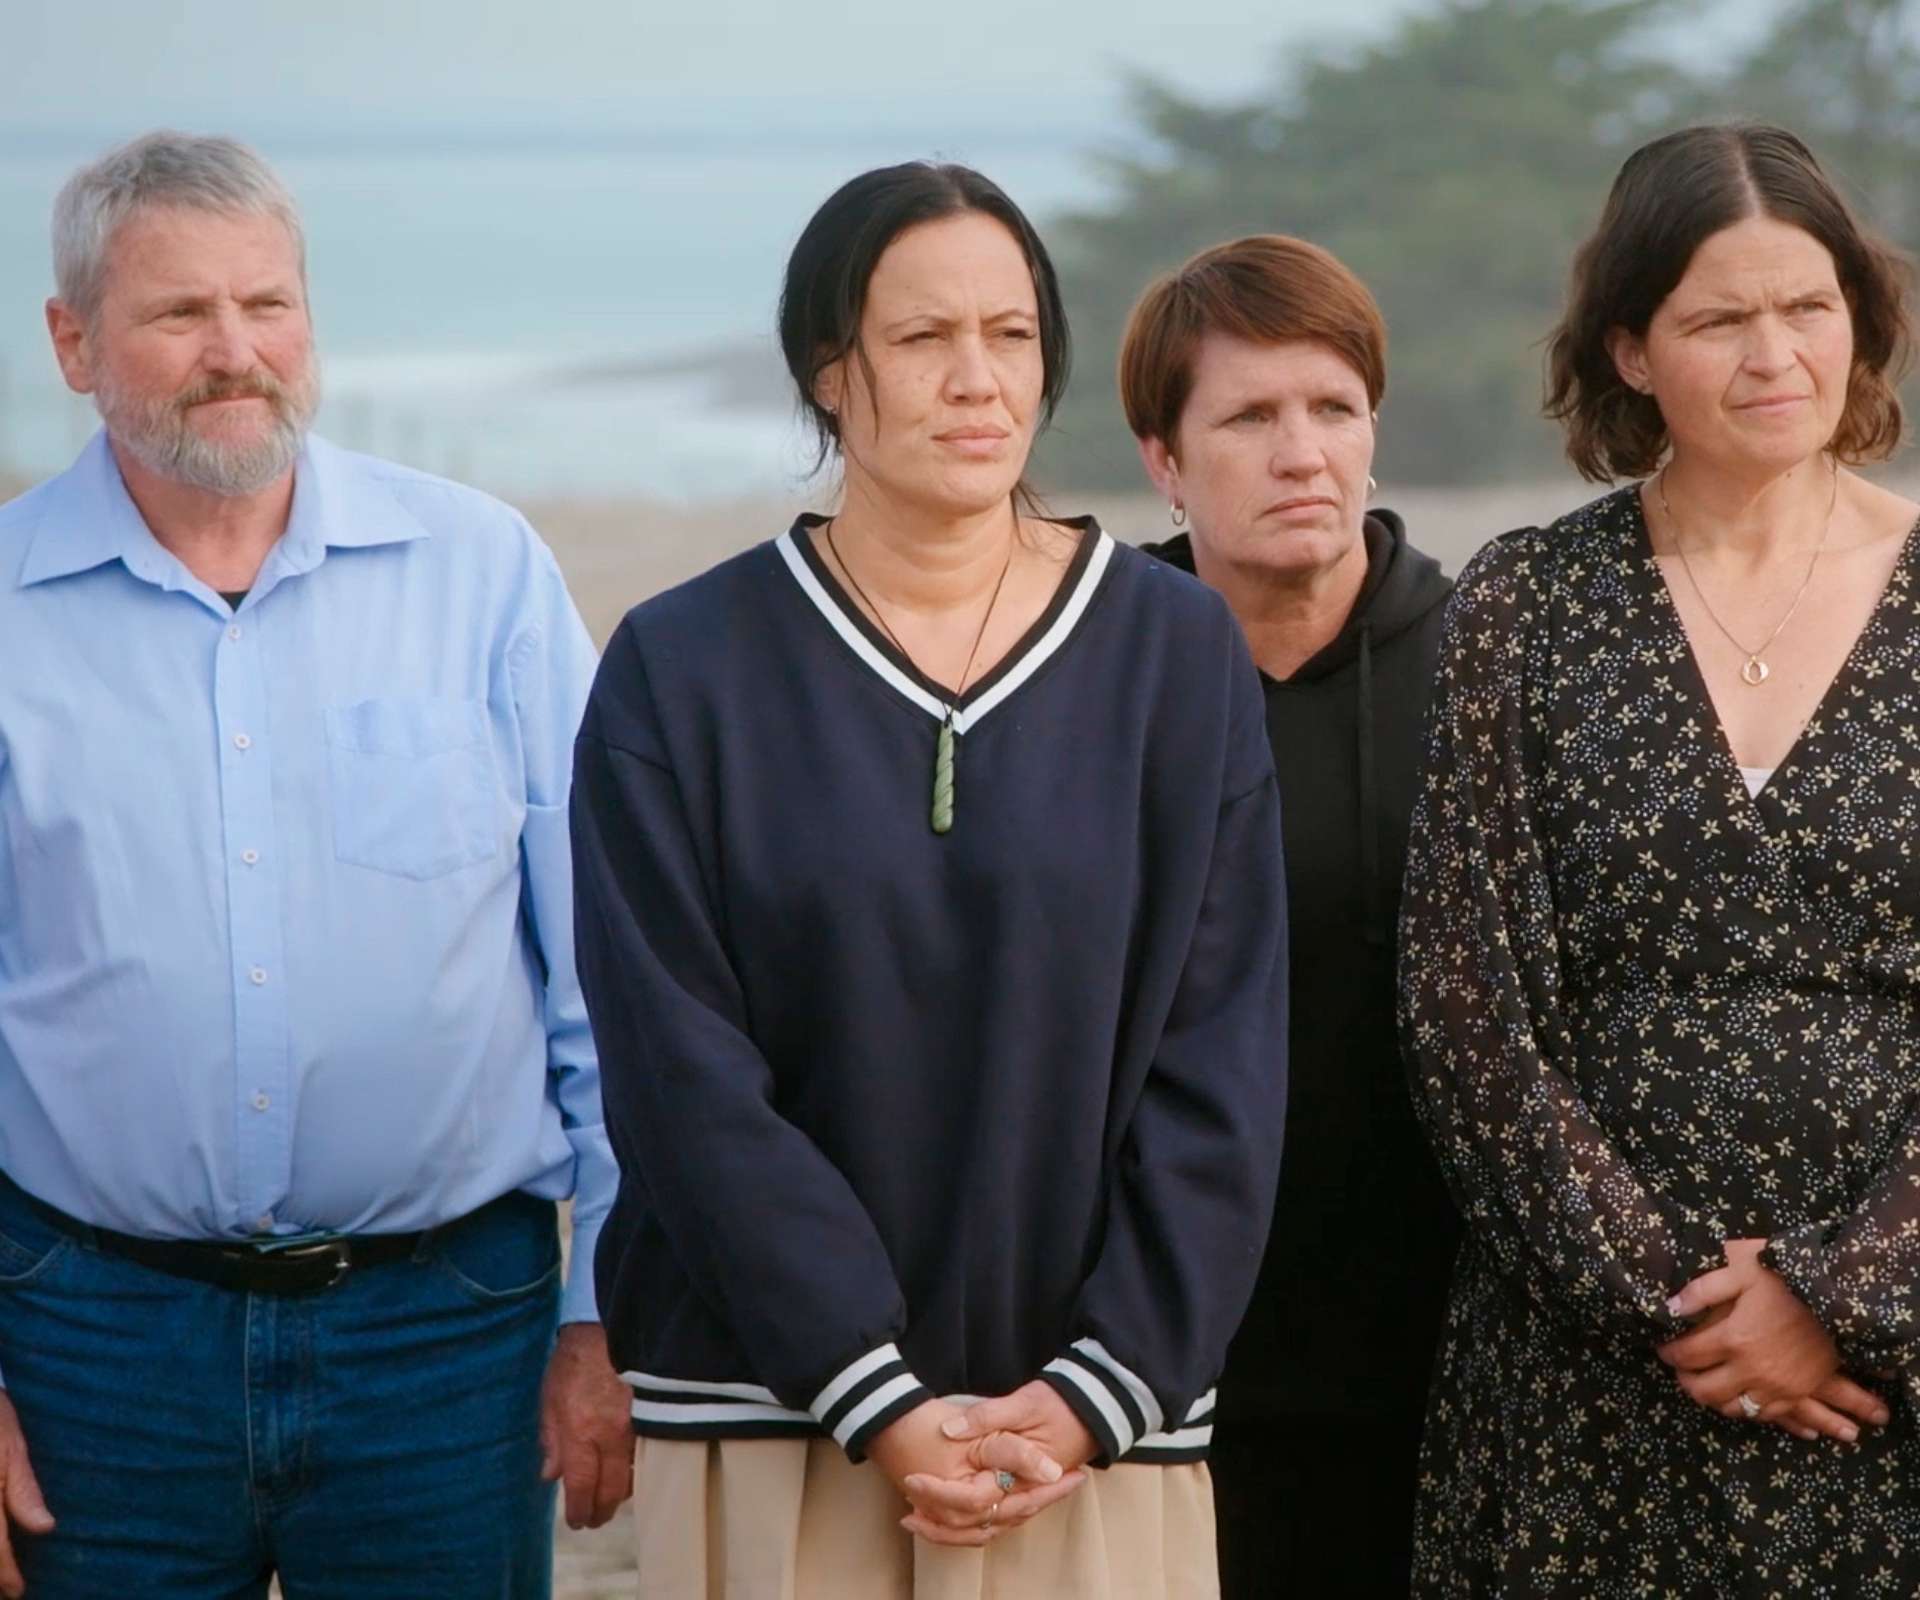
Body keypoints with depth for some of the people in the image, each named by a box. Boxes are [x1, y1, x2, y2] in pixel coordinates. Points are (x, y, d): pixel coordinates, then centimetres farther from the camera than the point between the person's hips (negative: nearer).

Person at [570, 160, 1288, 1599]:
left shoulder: (1178, 657, 2)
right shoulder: (681, 672, -1)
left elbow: (1220, 1064, 0)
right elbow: (684, 1073, -7)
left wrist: (1101, 1390, -9)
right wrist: (879, 1399, -13)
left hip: (1095, 1423, 1)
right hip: (772, 1422, -1)